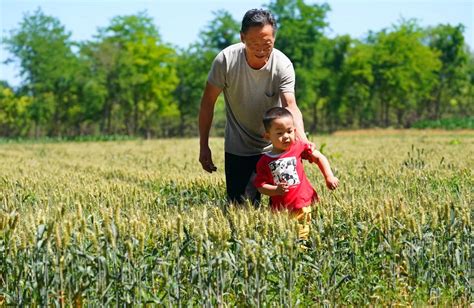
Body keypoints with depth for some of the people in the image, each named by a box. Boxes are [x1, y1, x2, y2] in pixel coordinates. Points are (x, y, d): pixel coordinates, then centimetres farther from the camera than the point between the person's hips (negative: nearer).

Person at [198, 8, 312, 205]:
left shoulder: (283, 65, -20)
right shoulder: (225, 60, -20)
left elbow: (290, 107, -29)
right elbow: (208, 102, -10)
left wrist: (302, 139, -48)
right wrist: (203, 146, -9)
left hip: (272, 146, 0)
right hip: (237, 148, 0)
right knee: (237, 204, 2)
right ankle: (251, 188, 31)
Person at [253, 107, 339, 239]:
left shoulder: (298, 148, 2)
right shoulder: (264, 162, -1)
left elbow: (319, 157, 11)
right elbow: (260, 186, -2)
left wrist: (329, 177, 3)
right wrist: (276, 190, -19)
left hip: (302, 205, 0)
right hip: (280, 210, 0)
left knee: (301, 237, -3)